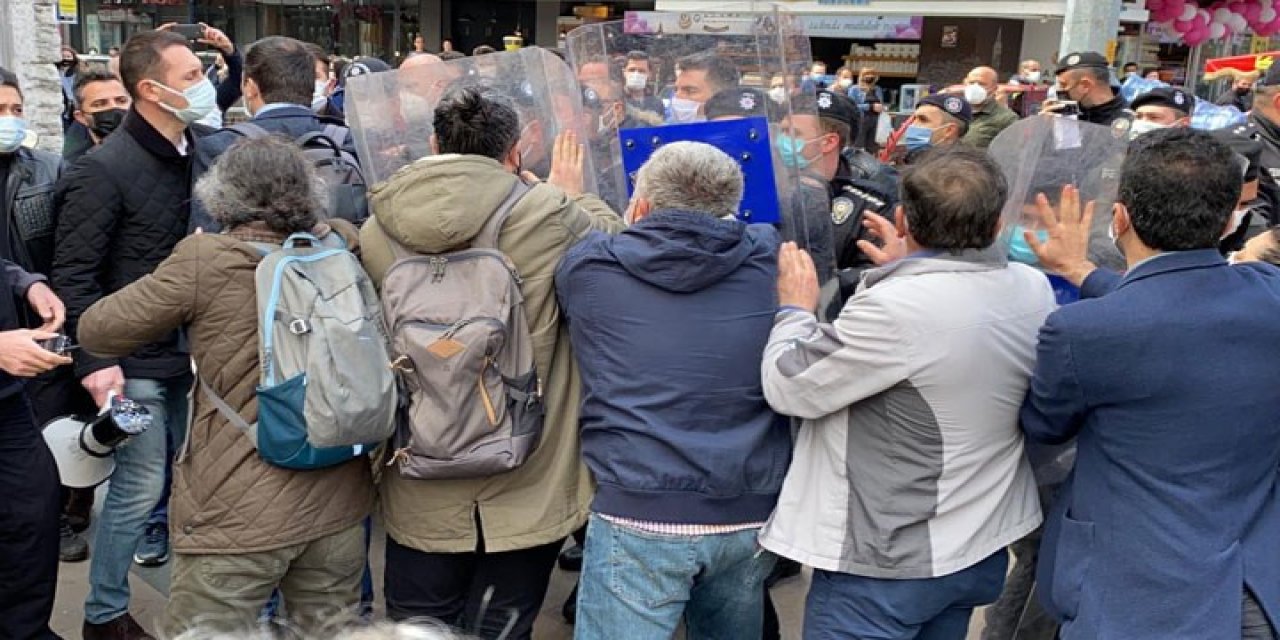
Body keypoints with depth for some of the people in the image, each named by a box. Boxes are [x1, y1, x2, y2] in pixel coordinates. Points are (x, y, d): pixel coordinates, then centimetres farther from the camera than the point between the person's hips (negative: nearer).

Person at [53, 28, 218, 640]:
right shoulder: (104, 169, -15)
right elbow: (74, 273, -13)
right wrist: (95, 360, -19)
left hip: (193, 349, 6)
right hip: (136, 360, -6)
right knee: (140, 487, 2)